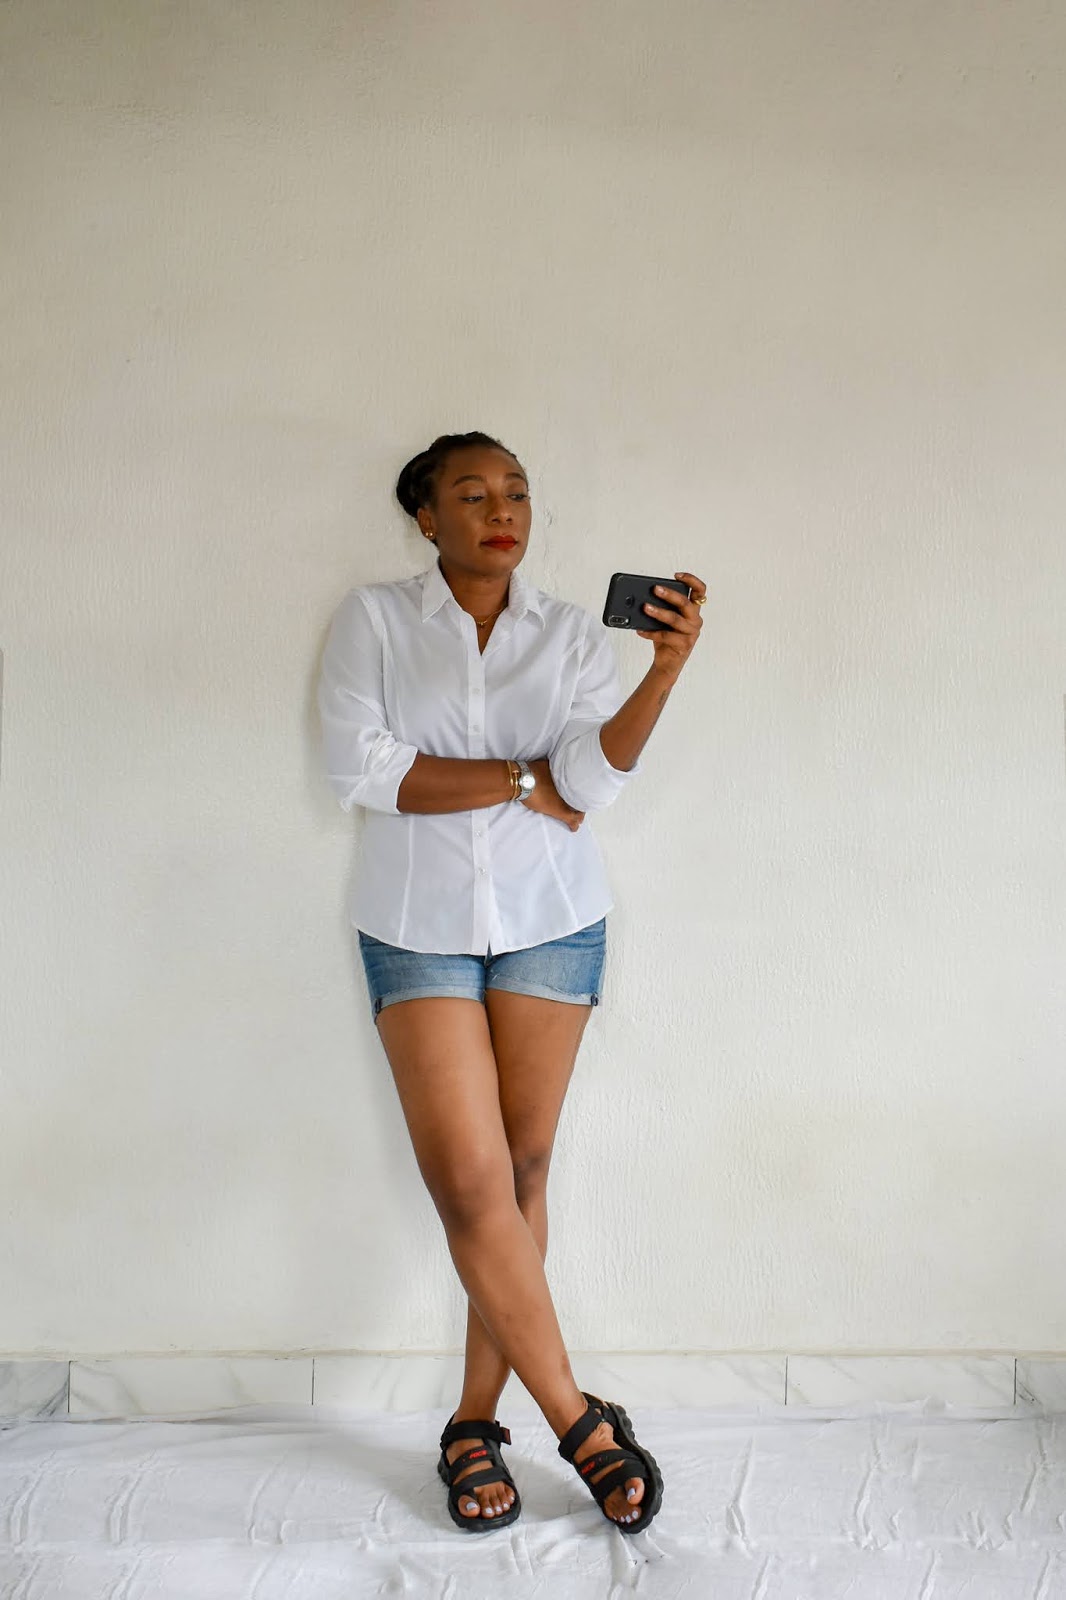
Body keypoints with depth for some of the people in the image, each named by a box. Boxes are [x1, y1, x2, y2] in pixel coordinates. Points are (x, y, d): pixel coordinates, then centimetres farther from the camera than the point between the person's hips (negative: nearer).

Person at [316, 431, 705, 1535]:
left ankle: (475, 1422, 18)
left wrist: (666, 670, -25)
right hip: (420, 926, -1)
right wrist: (519, 781, -10)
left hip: (550, 920, 2)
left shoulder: (572, 634, 4)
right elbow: (358, 769, -10)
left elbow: (592, 779, -9)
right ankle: (580, 1424, 7)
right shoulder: (373, 620, 1)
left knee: (522, 1169, 3)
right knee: (469, 1180, -8)